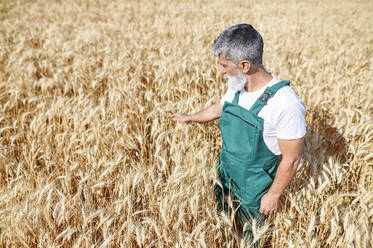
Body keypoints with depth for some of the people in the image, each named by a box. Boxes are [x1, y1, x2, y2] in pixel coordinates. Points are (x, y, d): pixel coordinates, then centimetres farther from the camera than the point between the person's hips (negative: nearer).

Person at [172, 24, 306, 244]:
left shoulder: (286, 104, -31)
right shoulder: (237, 88, -8)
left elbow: (291, 159, -22)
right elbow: (218, 109, 13)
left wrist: (274, 195, -13)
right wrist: (189, 118, 29)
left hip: (254, 185, -6)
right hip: (224, 170, 6)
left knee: (250, 235, 16)